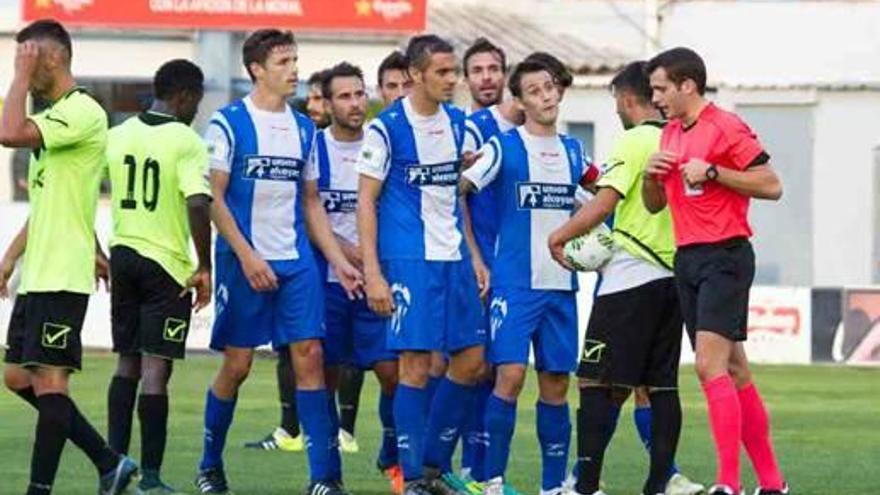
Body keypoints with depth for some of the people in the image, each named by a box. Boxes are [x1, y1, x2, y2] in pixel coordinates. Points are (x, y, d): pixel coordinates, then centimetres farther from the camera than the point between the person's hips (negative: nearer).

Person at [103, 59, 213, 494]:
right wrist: (204, 267, -15)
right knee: (156, 368, -4)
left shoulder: (117, 136, 6)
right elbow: (198, 204, -22)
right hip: (167, 263, -5)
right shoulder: (186, 142, -12)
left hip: (122, 255, 5)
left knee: (127, 363, 16)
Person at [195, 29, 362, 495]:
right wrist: (247, 256, -16)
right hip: (245, 261, -4)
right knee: (237, 364, 1)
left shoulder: (302, 128, 12)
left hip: (297, 262, 4)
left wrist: (338, 260, 10)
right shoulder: (228, 123, -5)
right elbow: (213, 199, -8)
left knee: (310, 356, -5)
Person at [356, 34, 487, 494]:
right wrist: (372, 274, -13)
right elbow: (366, 202, -7)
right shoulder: (386, 128, -8)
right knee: (416, 365, -7)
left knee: (470, 359, 6)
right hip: (409, 260, -7)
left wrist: (474, 256, 14)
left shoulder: (455, 122, 11)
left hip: (454, 257, 7)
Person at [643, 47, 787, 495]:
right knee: (734, 371, 9)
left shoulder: (726, 128, -10)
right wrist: (651, 175, 2)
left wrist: (713, 172, -18)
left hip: (725, 256, -9)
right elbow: (654, 205, 23)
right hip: (687, 258, 9)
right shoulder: (670, 134, 16)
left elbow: (771, 186, -12)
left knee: (711, 365, -18)